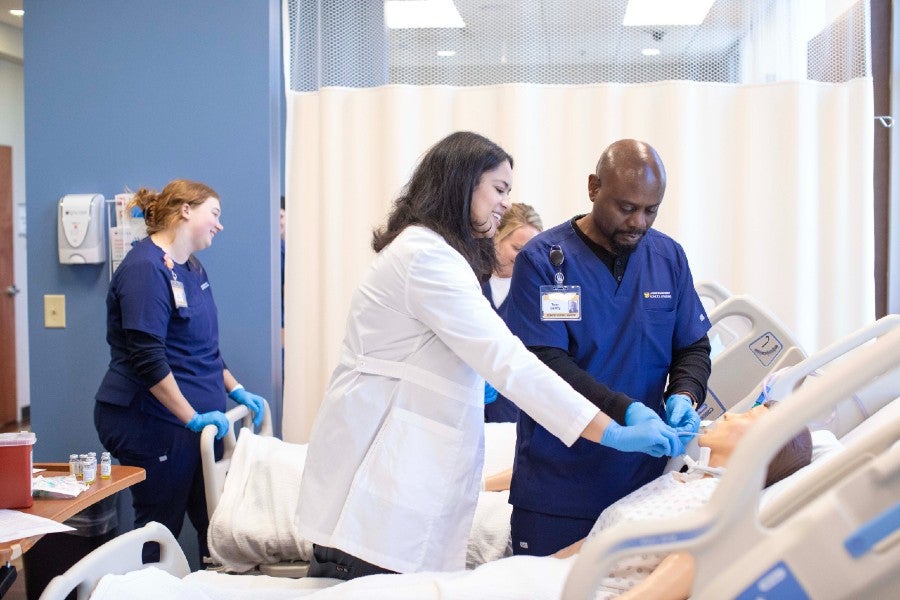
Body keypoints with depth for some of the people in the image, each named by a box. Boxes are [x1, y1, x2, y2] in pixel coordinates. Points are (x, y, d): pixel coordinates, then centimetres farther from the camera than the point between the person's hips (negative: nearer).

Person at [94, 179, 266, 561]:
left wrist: (236, 391, 14)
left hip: (196, 421, 9)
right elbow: (148, 357, -23)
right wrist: (192, 418, -23)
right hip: (153, 423, -9)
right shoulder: (145, 267, -15)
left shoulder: (192, 269, 15)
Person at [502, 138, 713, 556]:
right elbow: (544, 363, -15)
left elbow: (693, 347, 11)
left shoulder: (669, 257, 7)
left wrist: (683, 396, -10)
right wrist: (624, 411, -25)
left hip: (644, 476, 4)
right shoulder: (543, 259, -7)